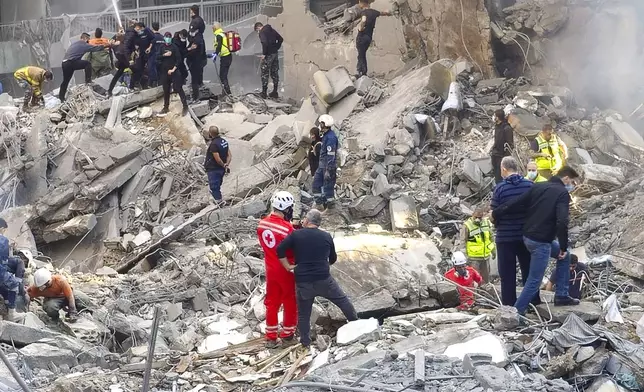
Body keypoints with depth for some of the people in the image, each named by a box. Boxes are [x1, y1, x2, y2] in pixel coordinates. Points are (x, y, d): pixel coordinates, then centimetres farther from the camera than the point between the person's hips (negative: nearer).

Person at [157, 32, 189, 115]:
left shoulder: (174, 47, -3)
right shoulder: (161, 47, 7)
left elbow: (178, 59, -7)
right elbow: (157, 57, -1)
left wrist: (173, 69, -14)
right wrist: (164, 55, -17)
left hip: (174, 71, -4)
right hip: (164, 72, 4)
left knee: (179, 89, -8)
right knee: (166, 90, 11)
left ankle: (185, 106, -7)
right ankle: (166, 107, 21)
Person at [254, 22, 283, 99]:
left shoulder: (262, 32, -11)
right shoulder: (272, 30, 13)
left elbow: (265, 43, -25)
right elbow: (280, 39, 15)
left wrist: (264, 54, -18)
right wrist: (276, 48, 15)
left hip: (268, 55, -8)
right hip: (275, 54, 8)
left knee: (265, 73, -1)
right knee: (275, 72, 13)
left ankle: (264, 93, -1)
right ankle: (275, 92, 18)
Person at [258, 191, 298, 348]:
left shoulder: (262, 224, -8)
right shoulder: (287, 228, -27)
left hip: (271, 269, 5)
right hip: (287, 270, -5)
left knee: (272, 301, 17)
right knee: (290, 301, 16)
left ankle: (271, 336, 23)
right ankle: (288, 333, 29)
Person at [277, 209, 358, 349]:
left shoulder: (296, 235, -3)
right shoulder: (327, 236, 4)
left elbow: (280, 250, -12)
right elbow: (333, 259, 15)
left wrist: (288, 266, -2)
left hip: (303, 282, 0)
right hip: (324, 279, 0)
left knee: (303, 313, 12)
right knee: (343, 301, 18)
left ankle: (305, 342, 17)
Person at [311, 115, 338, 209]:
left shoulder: (330, 137, -22)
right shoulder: (325, 135, 10)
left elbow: (331, 156, -24)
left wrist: (328, 170, -24)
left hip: (329, 166, -10)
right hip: (322, 165, 10)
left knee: (328, 186, -1)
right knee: (316, 182, 14)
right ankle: (319, 202, 24)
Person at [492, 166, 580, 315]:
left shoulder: (538, 187, 10)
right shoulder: (563, 194, -10)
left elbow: (515, 204, 5)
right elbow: (562, 222, -21)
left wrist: (495, 214, 13)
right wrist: (563, 246, -13)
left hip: (528, 237, 9)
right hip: (541, 242, -9)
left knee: (565, 256, 25)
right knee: (534, 280, -1)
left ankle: (561, 296, 27)